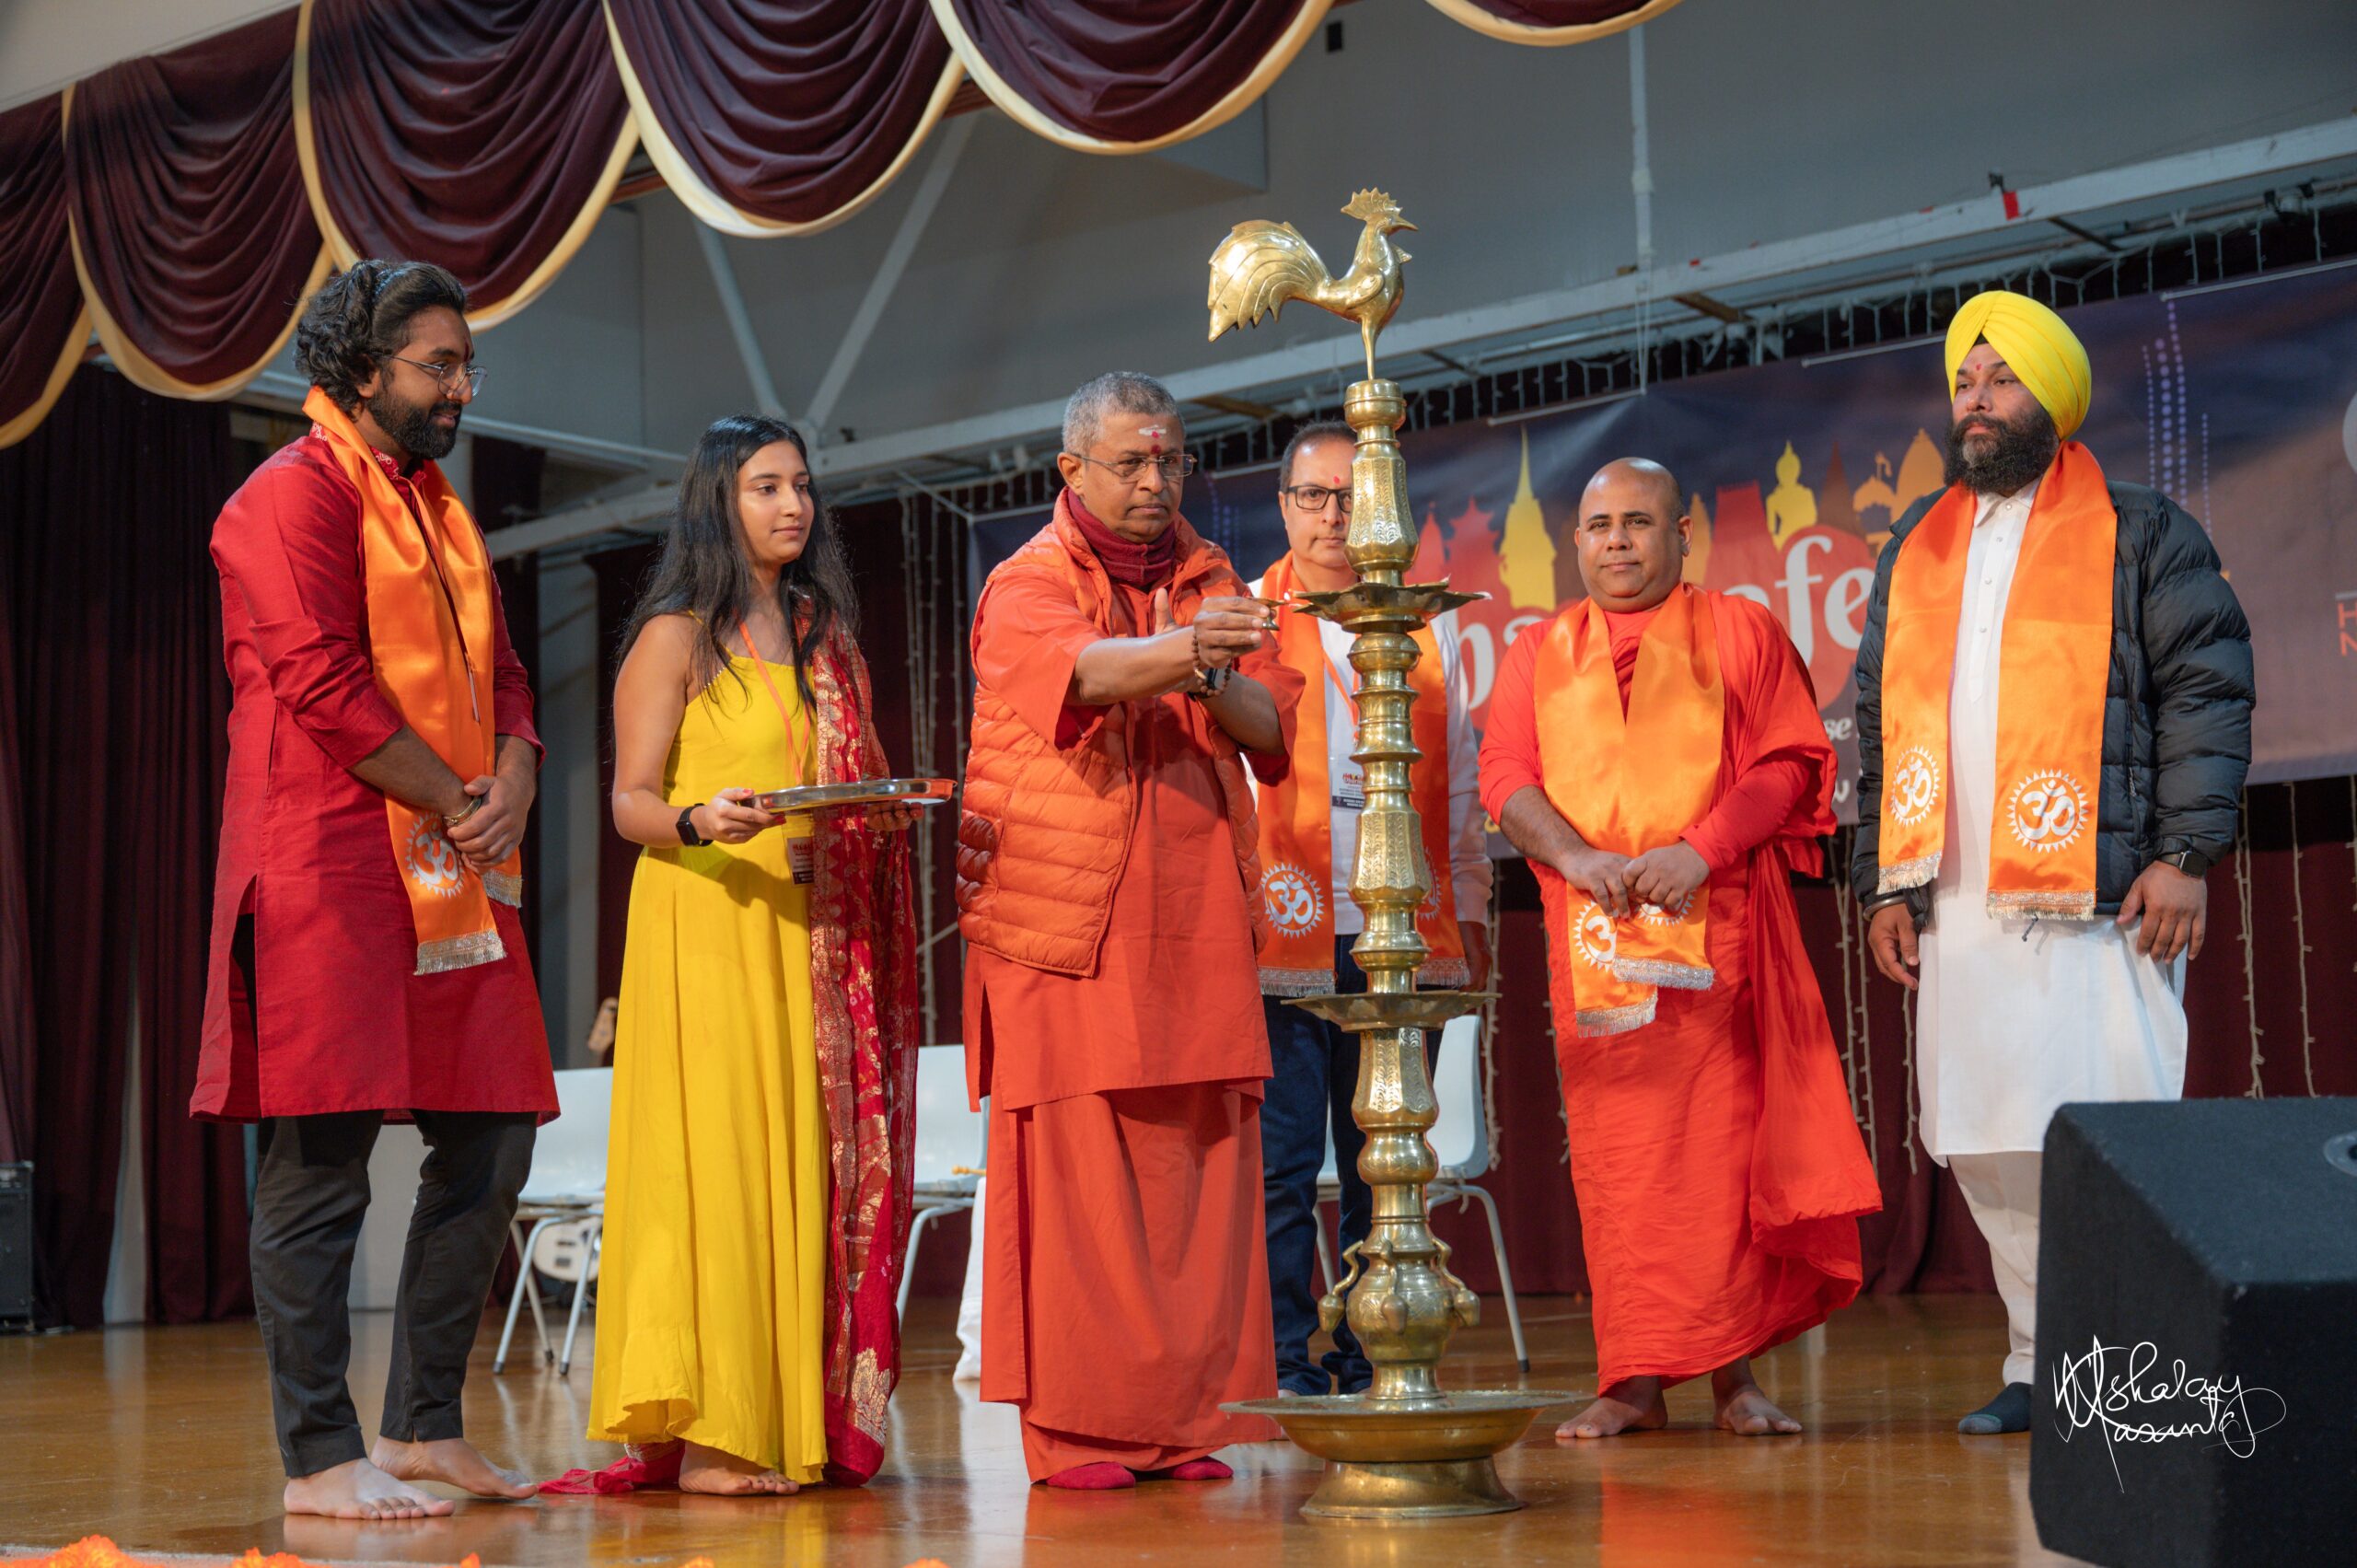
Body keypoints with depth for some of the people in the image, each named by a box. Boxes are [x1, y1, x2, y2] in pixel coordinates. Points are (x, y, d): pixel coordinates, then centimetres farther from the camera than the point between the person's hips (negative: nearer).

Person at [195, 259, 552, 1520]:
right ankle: (319, 1461, 0)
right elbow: (325, 686, -15)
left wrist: (513, 789, -2)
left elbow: (499, 674, 19)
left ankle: (425, 1427, 18)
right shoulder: (295, 495, -5)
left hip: (452, 878, 9)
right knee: (320, 1167, -6)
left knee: (489, 1148, 8)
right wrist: (460, 804, -11)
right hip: (331, 870, -9)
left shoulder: (440, 511, 22)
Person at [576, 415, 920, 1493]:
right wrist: (700, 823, -24)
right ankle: (705, 1434, -7)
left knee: (804, 1157, 2)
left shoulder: (822, 636, 19)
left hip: (808, 932, 6)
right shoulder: (675, 638, 1)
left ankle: (798, 1420, 5)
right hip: (704, 920, -6)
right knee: (712, 1158, -9)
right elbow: (631, 801, -4)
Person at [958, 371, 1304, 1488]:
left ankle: (1186, 1415, 10)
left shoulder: (1210, 580, 15)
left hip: (1196, 924, 4)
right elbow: (1082, 670, -24)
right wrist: (1182, 649, -43)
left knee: (1198, 1164, 3)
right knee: (1072, 1172, -4)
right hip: (1064, 922, -4)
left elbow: (1271, 727, 4)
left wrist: (1213, 679, -18)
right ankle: (1074, 1425, 2)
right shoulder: (1026, 586, -1)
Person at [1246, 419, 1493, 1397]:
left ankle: (1370, 1365, 12)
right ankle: (1286, 1367, 4)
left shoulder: (1429, 626, 16)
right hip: (1283, 932, -2)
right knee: (1282, 1162, -4)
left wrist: (1470, 911, 12)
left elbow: (1459, 781, 18)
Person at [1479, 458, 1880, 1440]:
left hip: (1716, 927, -2)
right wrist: (1579, 857, -11)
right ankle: (1633, 1384, 1)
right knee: (1613, 1148, -1)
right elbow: (1504, 775, 7)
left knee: (1723, 1136, -5)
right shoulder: (1537, 654, 18)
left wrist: (1700, 849, -14)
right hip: (1592, 933, 2)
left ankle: (1733, 1372, 2)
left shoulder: (1741, 633, 11)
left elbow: (1792, 761, 1)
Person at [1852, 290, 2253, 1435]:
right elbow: (1881, 720, 20)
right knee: (1988, 1148, 5)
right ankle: (2043, 1360, 14)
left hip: (2099, 895, -5)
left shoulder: (2139, 534, 5)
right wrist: (1883, 883, 12)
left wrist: (2185, 853, -10)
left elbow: (2207, 690, -1)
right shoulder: (1914, 553, 20)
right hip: (1960, 906, 5)